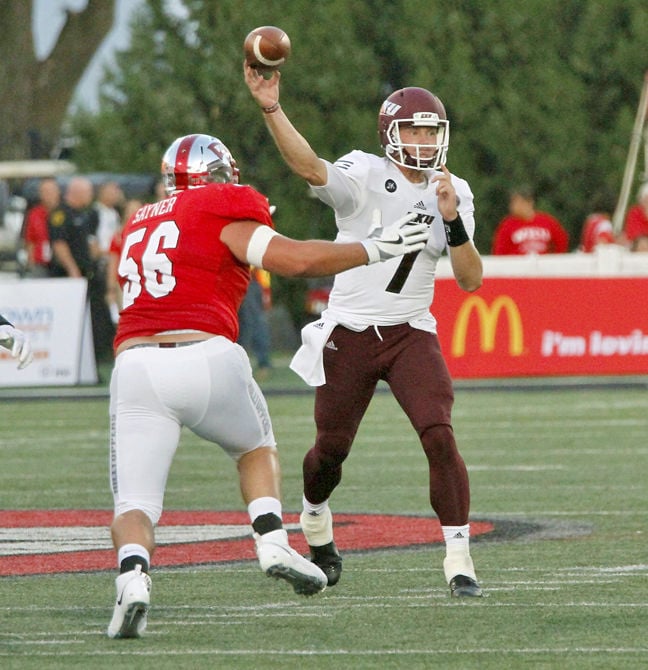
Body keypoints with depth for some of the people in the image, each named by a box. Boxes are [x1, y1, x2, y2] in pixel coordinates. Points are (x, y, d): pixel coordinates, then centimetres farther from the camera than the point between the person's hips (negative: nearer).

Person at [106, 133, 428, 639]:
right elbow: (294, 259, -2)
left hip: (136, 367, 3)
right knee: (257, 447, 28)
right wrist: (375, 249, 8)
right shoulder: (224, 214, 7)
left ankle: (133, 574, -28)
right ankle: (272, 541, 7)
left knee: (135, 504, 2)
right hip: (207, 357, -3)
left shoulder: (139, 226, 24)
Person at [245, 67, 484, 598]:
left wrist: (452, 221, -17)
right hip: (350, 334, -2)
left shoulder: (453, 193, 3)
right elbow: (310, 166, -32)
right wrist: (271, 110, -47)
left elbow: (471, 280, -1)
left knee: (440, 436, -17)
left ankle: (458, 560, -12)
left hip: (411, 335, 2)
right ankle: (316, 522, 44)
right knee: (331, 448, 10)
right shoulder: (365, 176, -10)